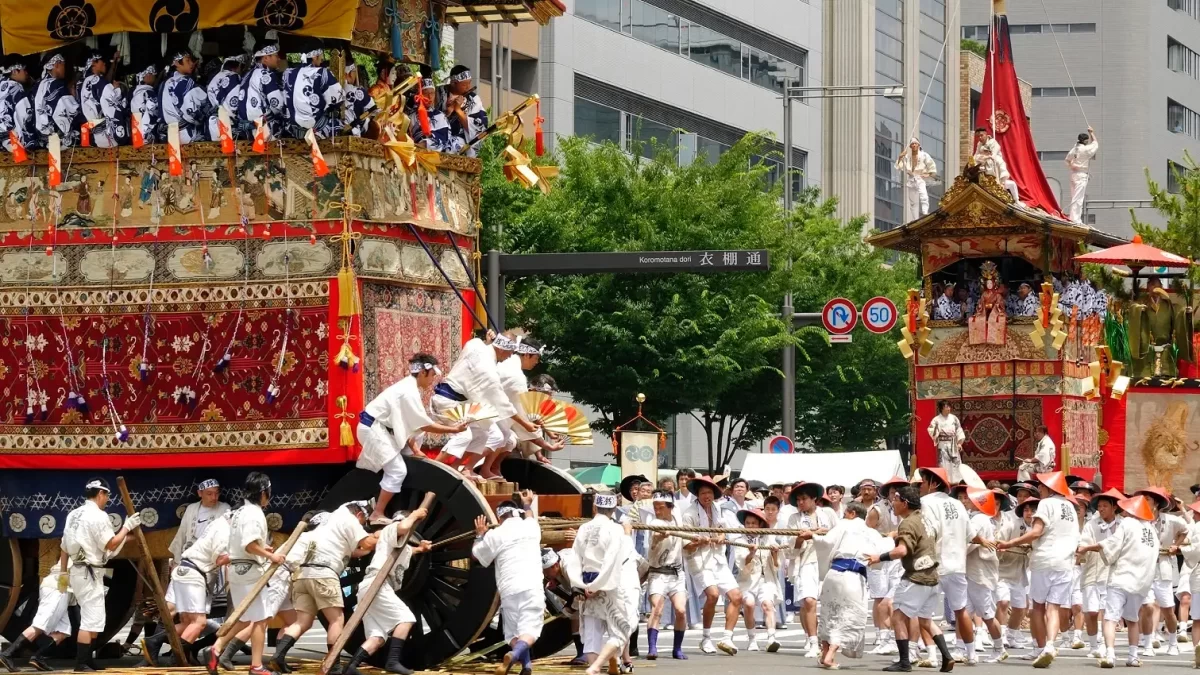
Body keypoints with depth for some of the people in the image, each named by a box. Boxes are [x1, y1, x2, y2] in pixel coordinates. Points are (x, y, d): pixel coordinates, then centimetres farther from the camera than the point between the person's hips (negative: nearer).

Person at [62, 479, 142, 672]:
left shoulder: (73, 515, 12)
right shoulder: (98, 516, -13)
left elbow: (65, 547, 16)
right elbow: (111, 545, -14)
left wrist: (63, 573, 21)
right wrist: (127, 527, -5)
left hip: (77, 571, 10)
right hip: (90, 573, -10)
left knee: (94, 619, 17)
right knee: (91, 620, -9)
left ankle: (88, 660, 19)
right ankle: (81, 664, -13)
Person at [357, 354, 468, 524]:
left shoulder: (411, 387, 5)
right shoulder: (408, 392, -25)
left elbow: (408, 422, 9)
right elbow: (424, 425, -24)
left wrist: (412, 448, 7)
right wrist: (454, 429, -18)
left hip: (382, 427, 10)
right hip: (373, 429, -10)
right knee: (397, 470, -12)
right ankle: (377, 515, -6)